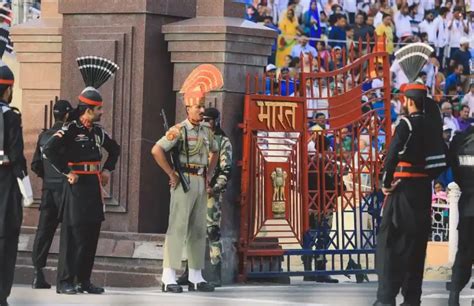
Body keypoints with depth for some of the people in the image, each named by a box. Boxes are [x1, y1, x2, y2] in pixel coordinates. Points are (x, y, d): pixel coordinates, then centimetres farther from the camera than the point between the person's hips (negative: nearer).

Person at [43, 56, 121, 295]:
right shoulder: (71, 130, -12)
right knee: (73, 234, -8)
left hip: (94, 186, 8)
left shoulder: (96, 130, 12)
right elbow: (49, 150, -24)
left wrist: (107, 170, 17)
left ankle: (84, 280, 17)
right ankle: (65, 282, -5)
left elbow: (114, 149, 30)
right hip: (78, 185, -8)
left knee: (91, 235, 10)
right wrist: (66, 172, -19)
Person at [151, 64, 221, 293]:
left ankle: (196, 277, 17)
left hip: (201, 182, 8)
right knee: (177, 227, -10)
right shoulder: (179, 130, -11)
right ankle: (168, 277, -11)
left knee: (198, 230, 10)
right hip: (184, 180, -8)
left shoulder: (207, 131, 12)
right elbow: (157, 151, -20)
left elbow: (215, 153, 31)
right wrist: (172, 175, -15)